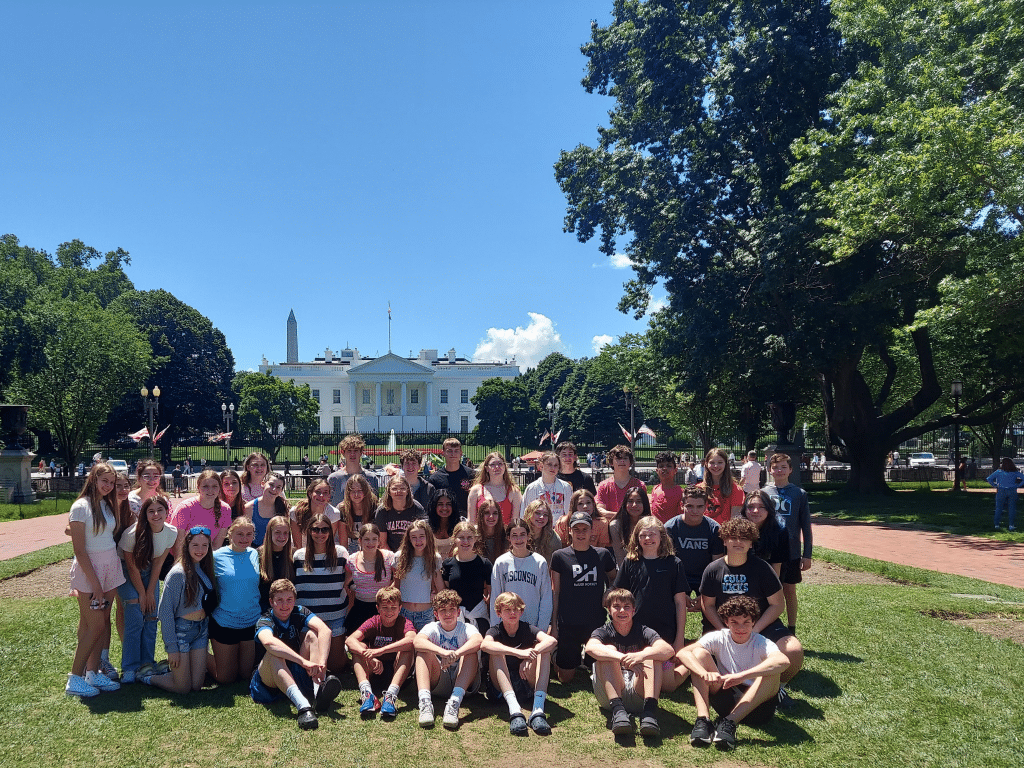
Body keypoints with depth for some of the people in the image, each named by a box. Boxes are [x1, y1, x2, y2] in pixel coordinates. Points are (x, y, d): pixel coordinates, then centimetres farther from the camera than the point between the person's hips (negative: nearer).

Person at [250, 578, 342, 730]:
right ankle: (303, 706, -58)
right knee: (275, 653, -33)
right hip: (270, 677, -3)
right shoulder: (265, 621, -14)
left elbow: (325, 630, -23)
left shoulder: (300, 613, -3)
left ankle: (320, 692, -41)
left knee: (312, 634, -16)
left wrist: (321, 663, -41)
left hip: (297, 672, 3)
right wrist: (304, 661, -52)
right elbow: (268, 642, -41)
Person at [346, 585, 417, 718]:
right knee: (359, 646, -19)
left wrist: (381, 651, -43)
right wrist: (369, 656, -40)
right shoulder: (374, 622, -2)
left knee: (407, 648, -28)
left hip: (397, 671, -2)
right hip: (374, 672, 2)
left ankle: (391, 694, -44)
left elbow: (412, 639, -35)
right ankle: (366, 692, -40)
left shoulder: (404, 623, -8)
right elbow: (350, 640, -21)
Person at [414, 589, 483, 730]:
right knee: (423, 652, -20)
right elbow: (417, 641, -22)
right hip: (437, 683, 1)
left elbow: (478, 640, -25)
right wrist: (442, 652, -41)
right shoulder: (432, 628, 4)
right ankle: (425, 701, -39)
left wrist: (455, 654, -43)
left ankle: (455, 702, -41)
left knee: (471, 652, -25)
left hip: (463, 681, -1)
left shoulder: (466, 628, 1)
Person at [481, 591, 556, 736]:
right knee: (496, 652, -25)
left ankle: (538, 710, -38)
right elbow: (485, 645, -32)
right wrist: (518, 653, -45)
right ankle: (514, 710, -45)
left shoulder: (527, 629, 0)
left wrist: (529, 655, -40)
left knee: (543, 650, -19)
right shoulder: (495, 631, -4)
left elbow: (552, 640, -22)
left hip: (527, 684, 1)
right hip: (501, 687, -1)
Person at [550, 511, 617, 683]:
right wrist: (553, 625, 0)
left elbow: (614, 579, 22)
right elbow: (555, 592, 2)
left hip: (596, 622, 2)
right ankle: (557, 656, 34)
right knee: (565, 678, 5)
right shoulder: (560, 556, -1)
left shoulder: (602, 555, 3)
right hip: (568, 624, -2)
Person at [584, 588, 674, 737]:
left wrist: (641, 656, -36)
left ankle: (650, 710, -36)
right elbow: (590, 647, -23)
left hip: (639, 695, 0)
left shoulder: (643, 632, 6)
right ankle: (617, 709, -38)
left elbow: (668, 650, -16)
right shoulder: (603, 632, 5)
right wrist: (624, 658, -39)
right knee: (609, 650, -20)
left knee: (651, 652, -18)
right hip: (609, 696, 0)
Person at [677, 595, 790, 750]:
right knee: (699, 653, -15)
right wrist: (705, 673, -39)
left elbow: (783, 661, -35)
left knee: (772, 671, -30)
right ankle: (703, 720, -29)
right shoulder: (719, 638, -3)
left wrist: (741, 676, -45)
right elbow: (682, 653, -18)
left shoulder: (761, 643, -9)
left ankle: (730, 722, -33)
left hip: (756, 703, -2)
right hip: (725, 699, 2)